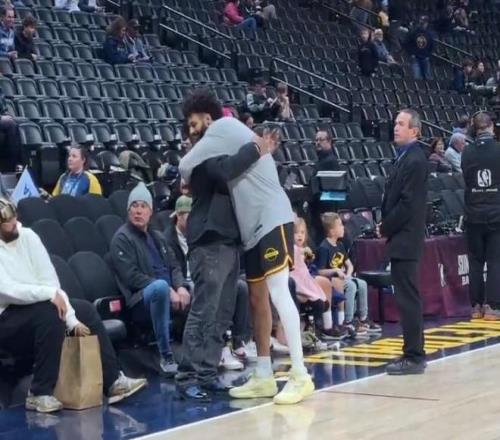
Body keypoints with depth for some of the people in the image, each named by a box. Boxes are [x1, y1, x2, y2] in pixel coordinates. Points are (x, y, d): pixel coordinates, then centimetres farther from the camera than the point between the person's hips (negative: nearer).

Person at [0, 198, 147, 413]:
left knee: (86, 310, 4)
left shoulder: (27, 236, 1)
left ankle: (113, 381, 5)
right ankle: (39, 394, -25)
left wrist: (71, 319, -11)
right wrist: (50, 294, -30)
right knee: (49, 313, -32)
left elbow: (50, 281, -3)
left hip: (37, 308, 8)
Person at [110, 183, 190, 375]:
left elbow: (174, 267, 15)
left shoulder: (157, 237, 21)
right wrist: (168, 290, -19)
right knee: (160, 286, -38)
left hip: (170, 293, 8)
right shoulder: (122, 238, -3)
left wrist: (180, 287, -8)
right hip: (140, 301, -8)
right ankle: (165, 356, -32)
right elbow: (132, 277, -13)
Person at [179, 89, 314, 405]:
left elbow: (186, 167, -7)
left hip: (272, 220, -10)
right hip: (254, 227, 10)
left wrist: (191, 185, 11)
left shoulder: (224, 126, -5)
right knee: (258, 299, 10)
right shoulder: (227, 134, 22)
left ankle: (300, 376, -15)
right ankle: (264, 377, 15)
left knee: (279, 294, -14)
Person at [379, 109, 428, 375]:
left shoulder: (415, 160, -15)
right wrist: (385, 226, 7)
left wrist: (385, 229, -10)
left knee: (407, 298, -7)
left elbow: (408, 204, -19)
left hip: (405, 239, -10)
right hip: (401, 238, 10)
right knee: (408, 298, 13)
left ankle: (413, 358, -3)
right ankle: (414, 354, 21)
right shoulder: (405, 157, 15)